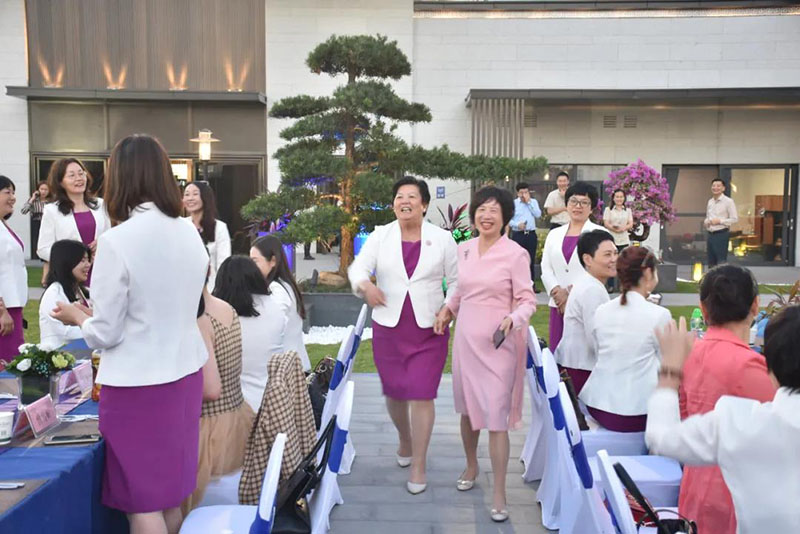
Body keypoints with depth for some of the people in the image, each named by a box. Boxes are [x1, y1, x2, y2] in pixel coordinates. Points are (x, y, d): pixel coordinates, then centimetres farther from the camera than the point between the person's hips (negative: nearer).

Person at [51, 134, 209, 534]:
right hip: (184, 374, 6)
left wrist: (76, 316, 9)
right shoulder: (191, 235, 0)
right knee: (170, 493, 20)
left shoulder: (116, 242, -18)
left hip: (138, 384, -6)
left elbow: (105, 334, -13)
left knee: (142, 501, 8)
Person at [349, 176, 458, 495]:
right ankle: (405, 441, 45)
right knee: (394, 392, 15)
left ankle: (419, 466, 12)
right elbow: (358, 267, -8)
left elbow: (456, 280, 6)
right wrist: (364, 285, -31)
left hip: (429, 329, -2)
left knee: (421, 395, -5)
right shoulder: (380, 236, 2)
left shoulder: (442, 239, 1)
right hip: (388, 327, 2)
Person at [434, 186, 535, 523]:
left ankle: (499, 493, 11)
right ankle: (471, 467, 42)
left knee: (496, 418, -2)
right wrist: (447, 310, 6)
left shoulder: (515, 254, -11)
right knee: (467, 408, 18)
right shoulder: (463, 249, 5)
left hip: (497, 344, -5)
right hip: (465, 340, 5)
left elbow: (528, 301, -9)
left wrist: (513, 320, -27)